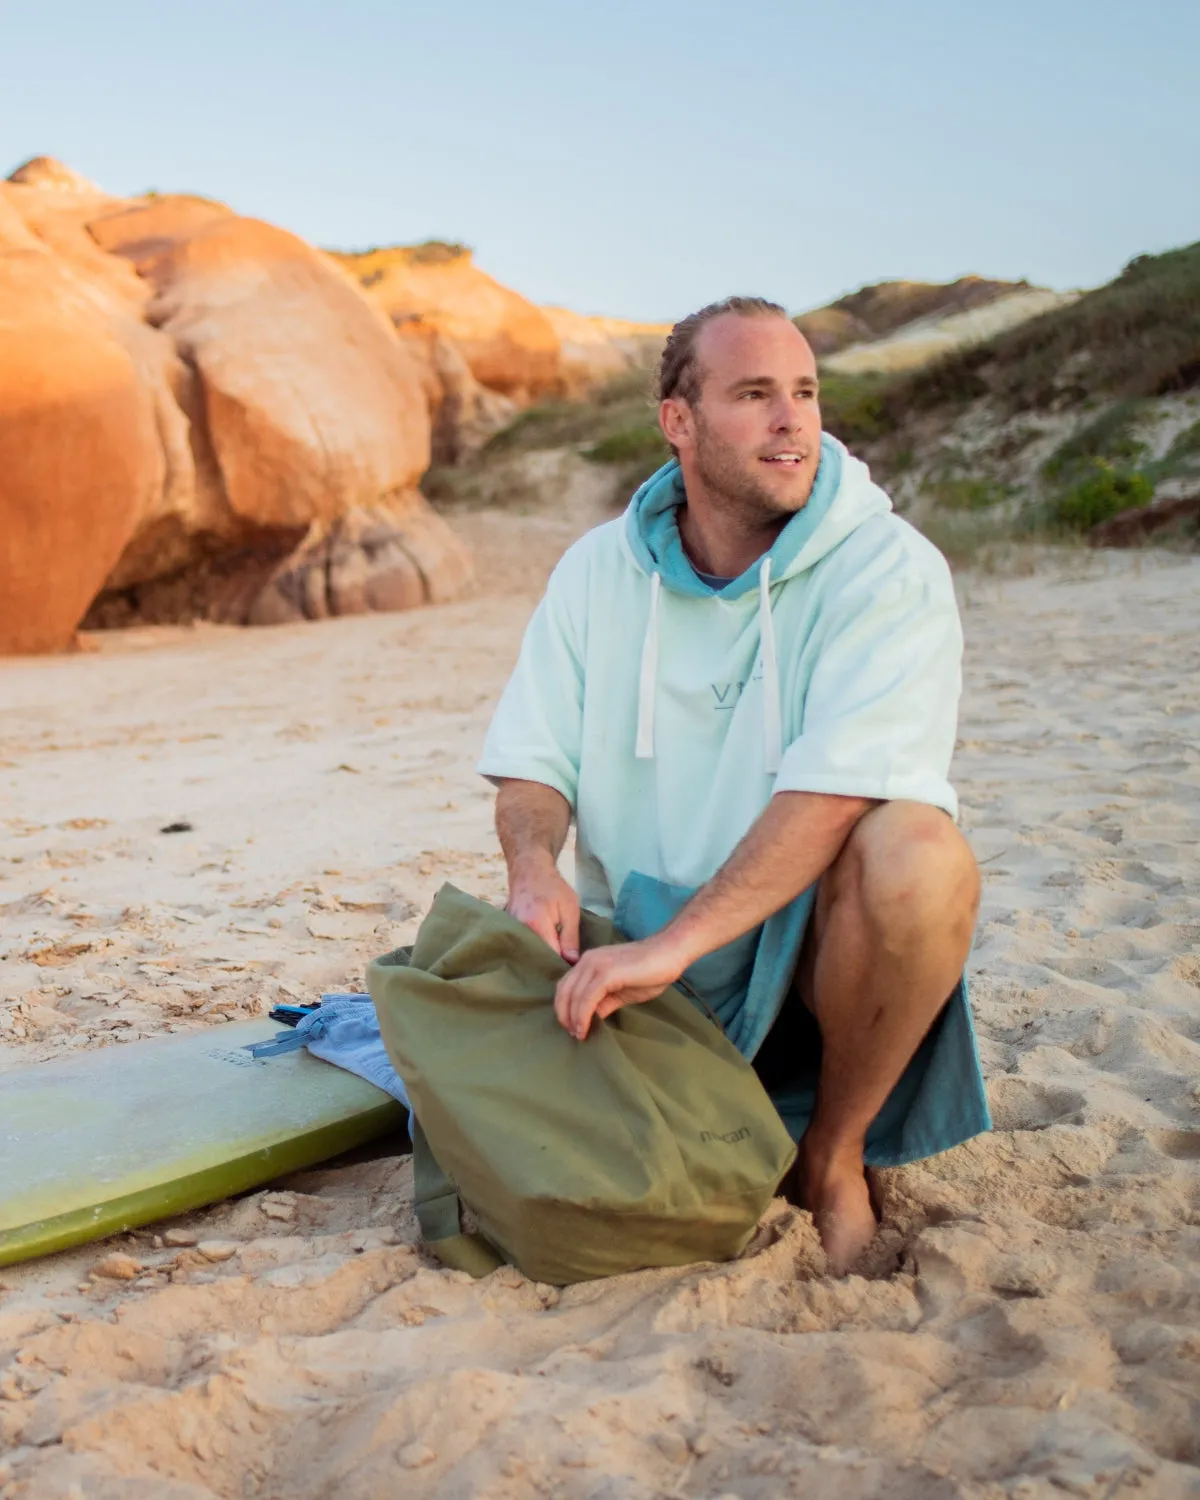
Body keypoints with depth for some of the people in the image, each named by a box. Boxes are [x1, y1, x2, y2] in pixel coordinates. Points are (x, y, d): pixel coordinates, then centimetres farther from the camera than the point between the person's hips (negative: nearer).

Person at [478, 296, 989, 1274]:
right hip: (648, 944, 4)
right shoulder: (599, 571, 3)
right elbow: (531, 762, 4)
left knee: (920, 856, -35)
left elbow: (837, 790, -26)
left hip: (814, 935, -3)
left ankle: (836, 1154, -11)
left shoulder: (887, 570, -13)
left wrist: (674, 942, -35)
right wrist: (535, 866, -20)